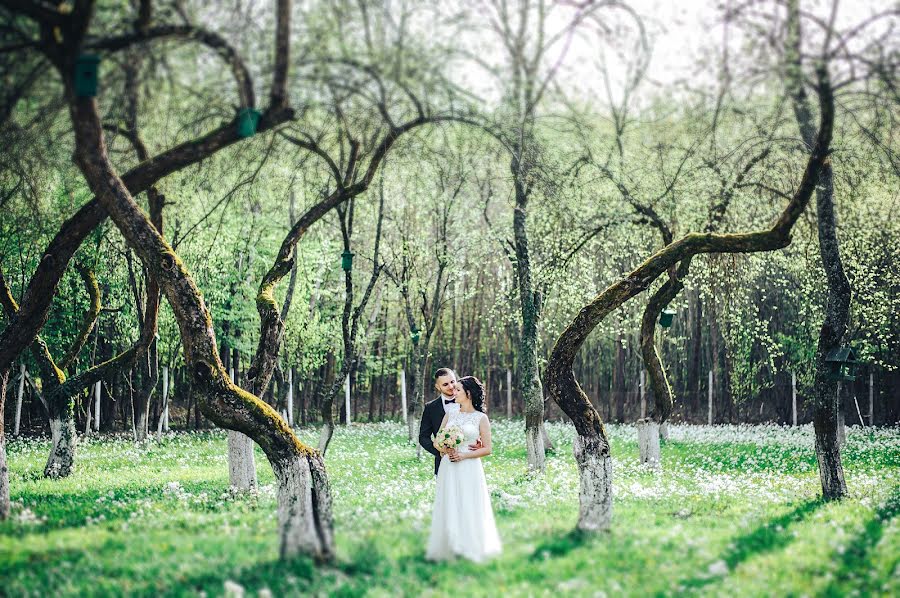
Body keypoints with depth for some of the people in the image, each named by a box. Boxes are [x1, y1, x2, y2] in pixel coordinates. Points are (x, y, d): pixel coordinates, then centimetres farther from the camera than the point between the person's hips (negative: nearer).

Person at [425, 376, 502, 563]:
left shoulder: (481, 418, -1)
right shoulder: (449, 415, 11)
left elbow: (487, 449, -2)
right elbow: (437, 442, 13)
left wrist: (464, 455, -12)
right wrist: (445, 450, -9)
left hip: (469, 468, -4)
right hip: (448, 468, 4)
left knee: (469, 509, -3)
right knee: (449, 509, 2)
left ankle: (471, 547, 7)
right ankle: (448, 548, 8)